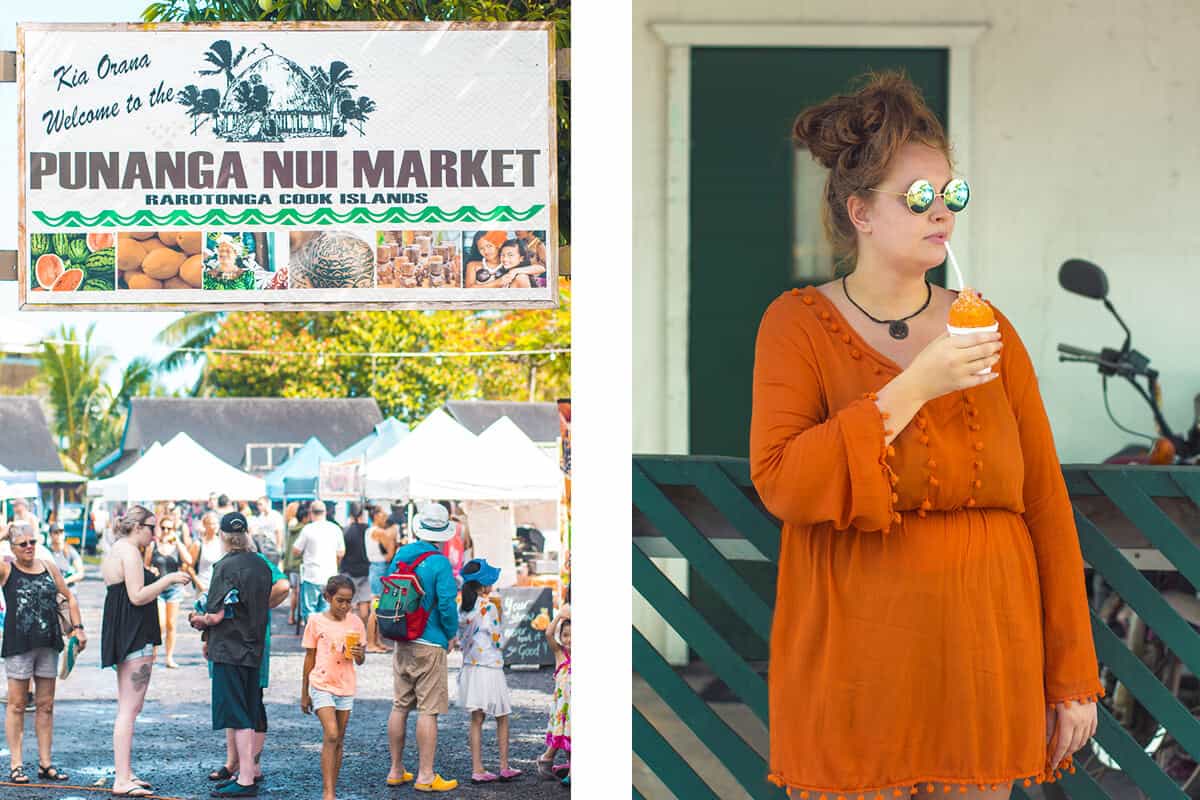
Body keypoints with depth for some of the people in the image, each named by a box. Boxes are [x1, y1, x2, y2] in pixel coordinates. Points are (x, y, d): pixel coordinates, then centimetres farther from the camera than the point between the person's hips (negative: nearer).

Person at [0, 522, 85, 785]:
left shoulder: (49, 567, 11)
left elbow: (69, 597, 19)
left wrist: (78, 627, 8)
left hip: (48, 644, 4)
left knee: (45, 705, 7)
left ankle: (45, 763, 12)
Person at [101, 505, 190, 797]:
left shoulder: (115, 551, 18)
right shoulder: (129, 551, -13)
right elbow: (137, 596, -19)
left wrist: (160, 584, 19)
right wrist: (167, 579, -10)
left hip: (121, 637, 11)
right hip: (135, 638, -11)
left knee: (127, 709, 15)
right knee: (129, 710, -10)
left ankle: (125, 773, 18)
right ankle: (122, 780, -11)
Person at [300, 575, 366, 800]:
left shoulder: (355, 623, 3)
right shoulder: (316, 621, -3)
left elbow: (360, 661, 8)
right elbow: (309, 659, 4)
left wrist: (359, 655, -17)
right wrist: (304, 694, 6)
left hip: (345, 688, 3)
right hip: (321, 685, -3)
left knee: (339, 741, 7)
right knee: (331, 736, -15)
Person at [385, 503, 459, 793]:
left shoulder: (400, 556, 5)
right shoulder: (439, 563, -15)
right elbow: (447, 603, -18)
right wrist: (451, 635, -3)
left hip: (402, 644, 7)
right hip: (429, 645, -7)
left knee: (399, 707, 13)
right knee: (428, 711, -2)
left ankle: (396, 771, 19)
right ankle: (425, 776, -1)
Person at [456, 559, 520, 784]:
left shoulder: (463, 608, 4)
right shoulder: (489, 607, -15)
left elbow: (461, 638, 11)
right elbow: (498, 641, -12)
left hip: (469, 668, 6)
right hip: (489, 668, -6)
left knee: (477, 719, 8)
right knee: (502, 719, 8)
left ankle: (477, 769, 5)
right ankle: (504, 768, 12)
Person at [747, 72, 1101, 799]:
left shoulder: (987, 330, 7)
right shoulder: (799, 324, 0)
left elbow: (1045, 500, 6)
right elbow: (780, 483, -15)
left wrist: (1072, 676, 2)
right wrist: (915, 386, -19)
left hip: (983, 652, 3)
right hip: (858, 662, -3)